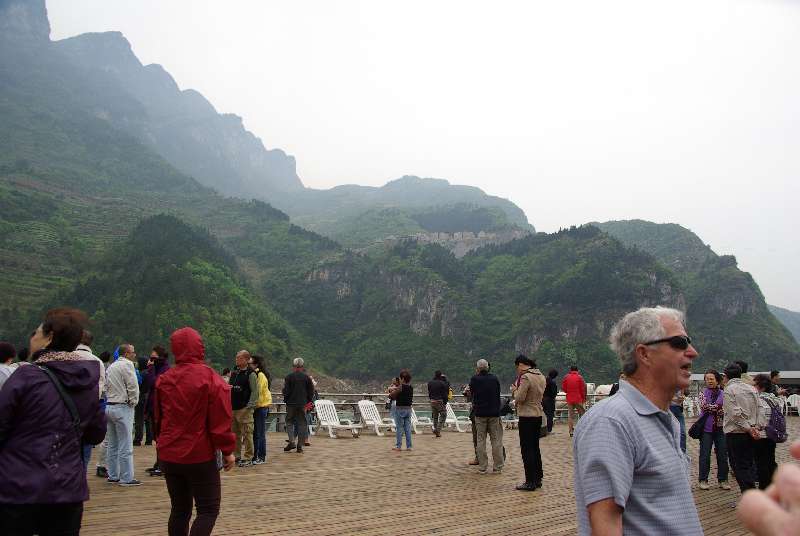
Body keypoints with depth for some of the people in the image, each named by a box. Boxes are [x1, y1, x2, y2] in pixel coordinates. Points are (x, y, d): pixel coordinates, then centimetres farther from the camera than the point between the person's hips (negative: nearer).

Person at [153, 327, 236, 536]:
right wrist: (227, 451, -4)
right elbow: (221, 420, -14)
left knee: (179, 509, 15)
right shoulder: (211, 379, -13)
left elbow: (158, 418, 14)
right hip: (200, 457, -5)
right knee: (208, 509, 1)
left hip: (169, 456, 5)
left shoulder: (163, 379, 3)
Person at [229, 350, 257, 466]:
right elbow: (228, 388, 23)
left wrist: (249, 406, -15)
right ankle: (236, 456, 23)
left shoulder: (251, 374, -6)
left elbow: (255, 392, -10)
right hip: (232, 408, 7)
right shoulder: (233, 372, 14)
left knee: (247, 434, -4)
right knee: (235, 434, 13)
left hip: (245, 409, -7)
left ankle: (248, 458, 2)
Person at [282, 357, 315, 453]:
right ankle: (300, 446, 6)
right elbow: (311, 391, 4)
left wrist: (285, 400, 9)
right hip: (303, 404, 2)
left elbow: (286, 391, -5)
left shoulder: (289, 377, -5)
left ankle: (291, 441, -7)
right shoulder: (306, 377, 2)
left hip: (291, 403, -2)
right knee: (302, 423, 6)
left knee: (289, 422, 10)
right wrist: (309, 401, 15)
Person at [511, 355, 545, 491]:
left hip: (527, 417, -8)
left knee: (527, 449, -1)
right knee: (535, 448, 17)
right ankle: (538, 479, 23)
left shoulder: (525, 377, -18)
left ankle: (530, 482, 1)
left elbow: (519, 398, -19)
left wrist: (514, 389, 1)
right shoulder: (541, 376, 9)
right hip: (539, 415, 8)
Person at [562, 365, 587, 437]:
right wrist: (584, 398, 4)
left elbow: (563, 388, 3)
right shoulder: (579, 377, -5)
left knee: (570, 415, 6)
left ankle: (571, 431, 3)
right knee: (582, 413, 9)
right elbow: (583, 388, -5)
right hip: (578, 399, -2)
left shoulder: (566, 377, 1)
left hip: (569, 399, 2)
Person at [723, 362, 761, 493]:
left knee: (740, 467, 0)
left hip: (735, 433, -6)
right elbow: (758, 410, 7)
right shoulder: (752, 389, 9)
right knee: (750, 464, 15)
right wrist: (754, 427, 2)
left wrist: (748, 428, -12)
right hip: (750, 434, 6)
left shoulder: (729, 390, -11)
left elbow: (736, 414, -18)